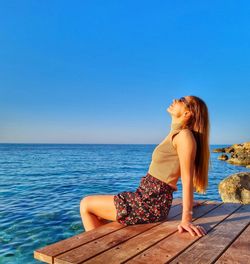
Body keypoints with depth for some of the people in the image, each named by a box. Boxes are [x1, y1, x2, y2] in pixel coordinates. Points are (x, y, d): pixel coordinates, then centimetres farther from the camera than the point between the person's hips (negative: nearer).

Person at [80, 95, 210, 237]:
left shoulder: (184, 135, -15)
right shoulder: (176, 135, 13)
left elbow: (187, 179, -18)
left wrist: (186, 219, -20)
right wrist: (189, 202, 26)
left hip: (150, 203, -9)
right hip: (149, 197, 9)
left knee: (86, 204, 0)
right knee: (96, 212, 20)